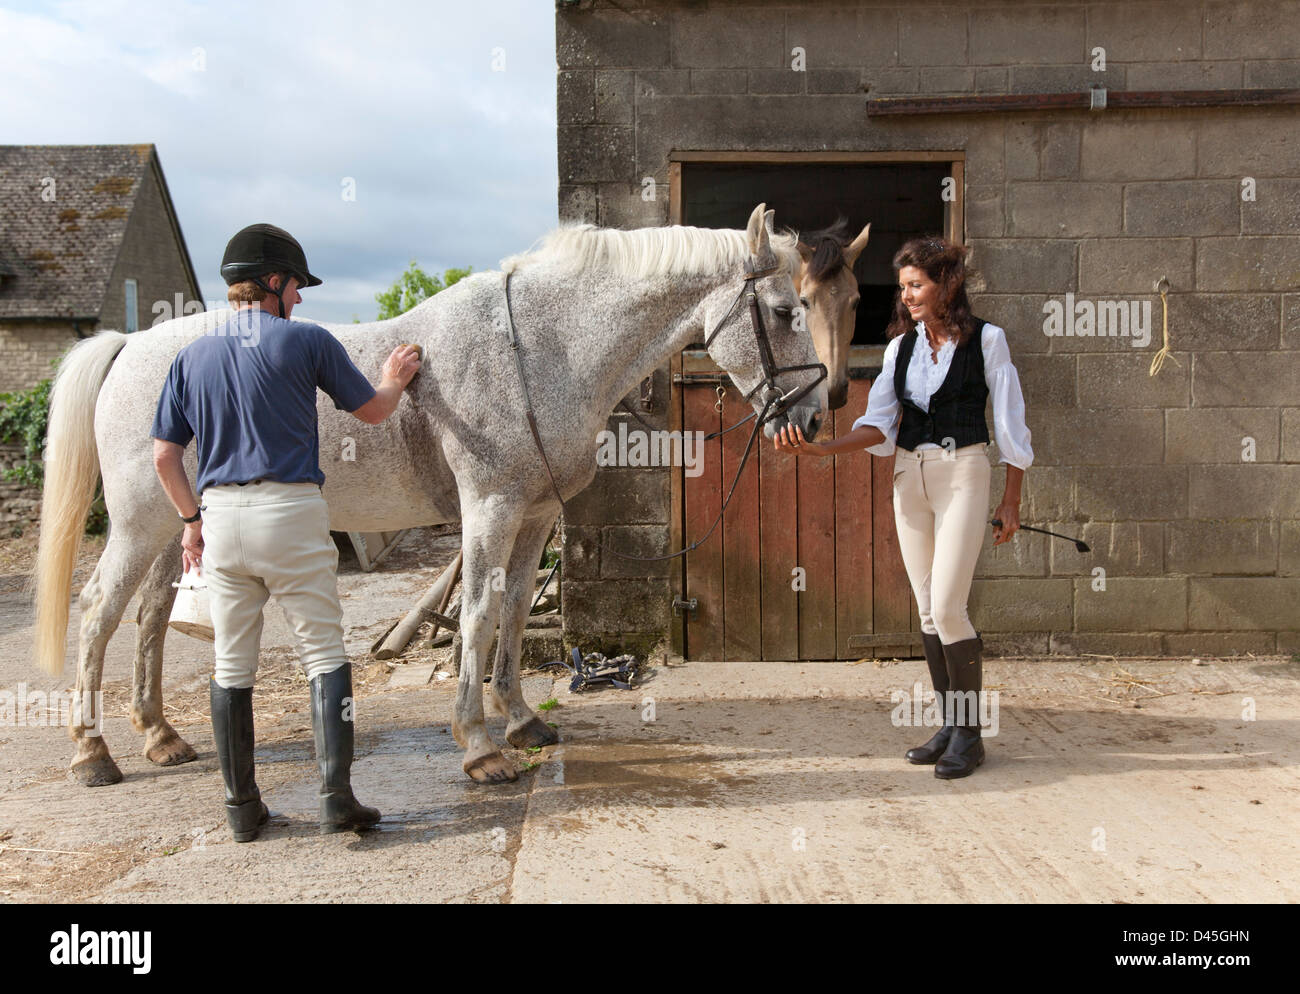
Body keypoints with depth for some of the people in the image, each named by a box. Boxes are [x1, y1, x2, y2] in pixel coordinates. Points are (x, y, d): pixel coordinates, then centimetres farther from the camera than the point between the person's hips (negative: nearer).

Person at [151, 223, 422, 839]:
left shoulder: (191, 358, 9)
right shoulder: (306, 341, -2)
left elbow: (164, 456, 8)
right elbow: (372, 411, 8)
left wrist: (191, 520, 20)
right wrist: (395, 379, 28)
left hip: (221, 516, 4)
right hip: (291, 511, -4)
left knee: (232, 665, 11)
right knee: (324, 652, 3)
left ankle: (242, 808, 18)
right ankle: (336, 794, -2)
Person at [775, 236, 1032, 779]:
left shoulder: (986, 340, -2)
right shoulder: (901, 346, 9)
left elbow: (1010, 424, 0)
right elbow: (879, 423, 1)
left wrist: (1011, 500, -2)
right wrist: (819, 449, -14)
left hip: (963, 472, -5)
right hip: (909, 474, 5)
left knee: (947, 606, -11)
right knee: (927, 610, 7)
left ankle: (969, 733, 5)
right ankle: (951, 724, 20)